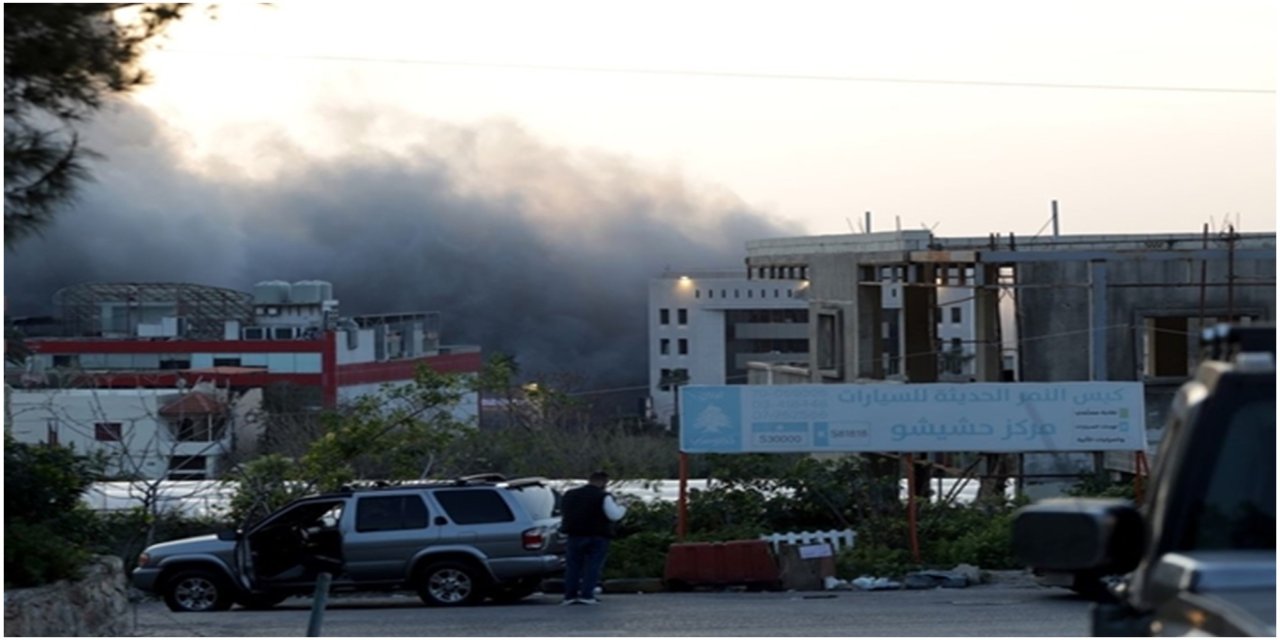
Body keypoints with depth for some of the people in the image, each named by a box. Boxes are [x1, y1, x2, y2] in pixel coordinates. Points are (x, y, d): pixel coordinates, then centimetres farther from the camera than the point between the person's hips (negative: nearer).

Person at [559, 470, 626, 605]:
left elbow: (563, 514, 20)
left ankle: (570, 595, 3)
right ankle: (586, 595, -9)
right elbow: (614, 515, -14)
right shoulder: (603, 497, -10)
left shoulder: (569, 495, 10)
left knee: (573, 565, 8)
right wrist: (622, 509, 5)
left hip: (575, 536, 4)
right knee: (592, 567, -1)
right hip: (597, 537, -4)